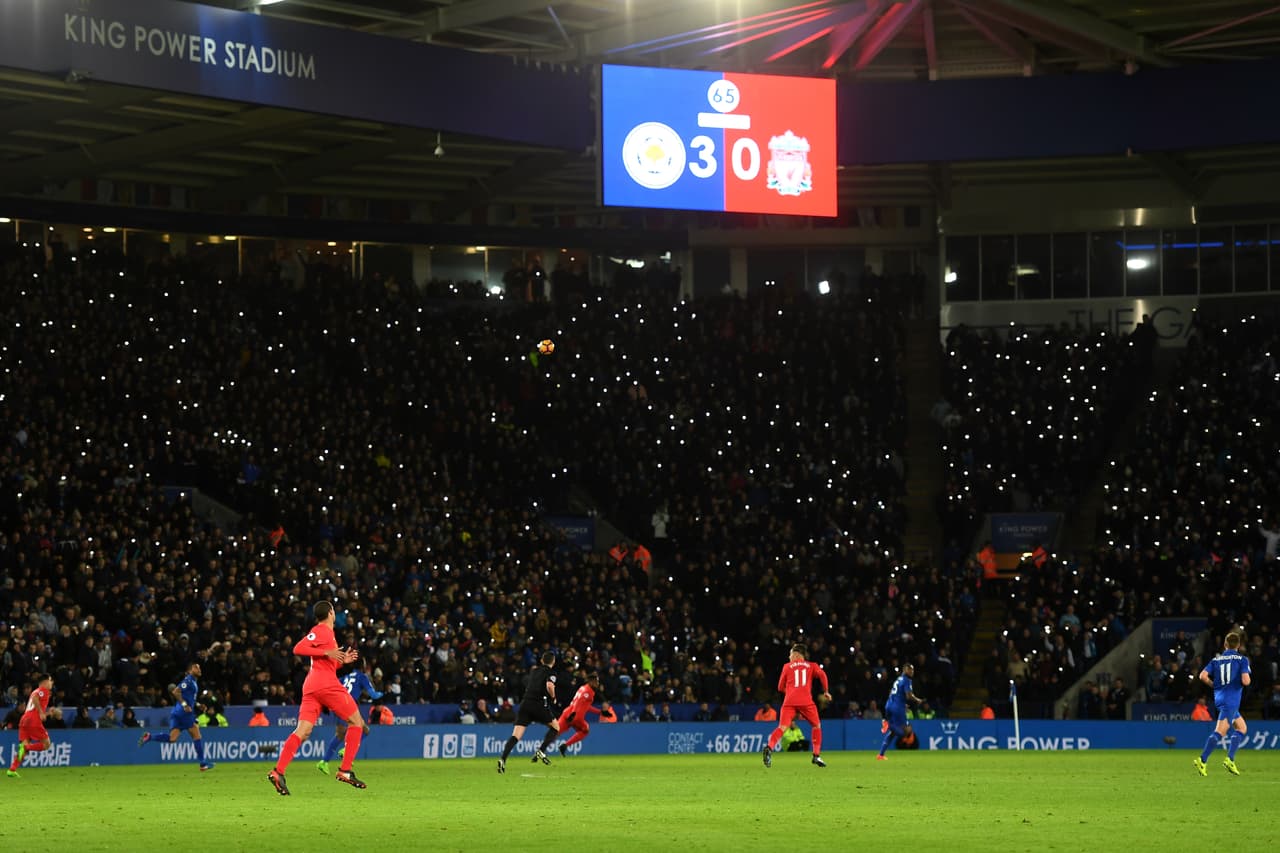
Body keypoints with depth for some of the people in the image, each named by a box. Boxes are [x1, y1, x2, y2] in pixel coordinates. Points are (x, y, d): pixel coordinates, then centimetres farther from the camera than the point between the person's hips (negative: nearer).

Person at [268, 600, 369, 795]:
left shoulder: (326, 633, 24)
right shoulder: (321, 631, -3)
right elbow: (298, 649, -16)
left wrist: (342, 660, 20)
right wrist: (327, 653, -18)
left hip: (311, 686, 8)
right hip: (326, 684, -8)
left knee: (302, 731, -4)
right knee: (356, 721, 4)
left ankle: (278, 771, -21)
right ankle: (345, 770, -2)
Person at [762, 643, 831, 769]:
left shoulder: (787, 666, 20)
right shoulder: (812, 665, 19)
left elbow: (781, 687, 21)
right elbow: (822, 675, -1)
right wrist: (825, 692, 8)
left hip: (789, 701, 0)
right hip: (806, 701, 0)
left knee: (782, 727, -11)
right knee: (816, 726, 20)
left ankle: (769, 748, -37)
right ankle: (816, 755, 11)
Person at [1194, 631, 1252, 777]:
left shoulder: (1216, 659, 10)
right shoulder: (1241, 659, -3)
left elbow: (1203, 676, 0)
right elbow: (1245, 681, -14)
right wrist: (1248, 678, 9)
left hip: (1219, 697, 7)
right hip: (1231, 700, -7)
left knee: (1242, 728, 19)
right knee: (1220, 732, -10)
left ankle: (1230, 760, 7)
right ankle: (1202, 760, -20)